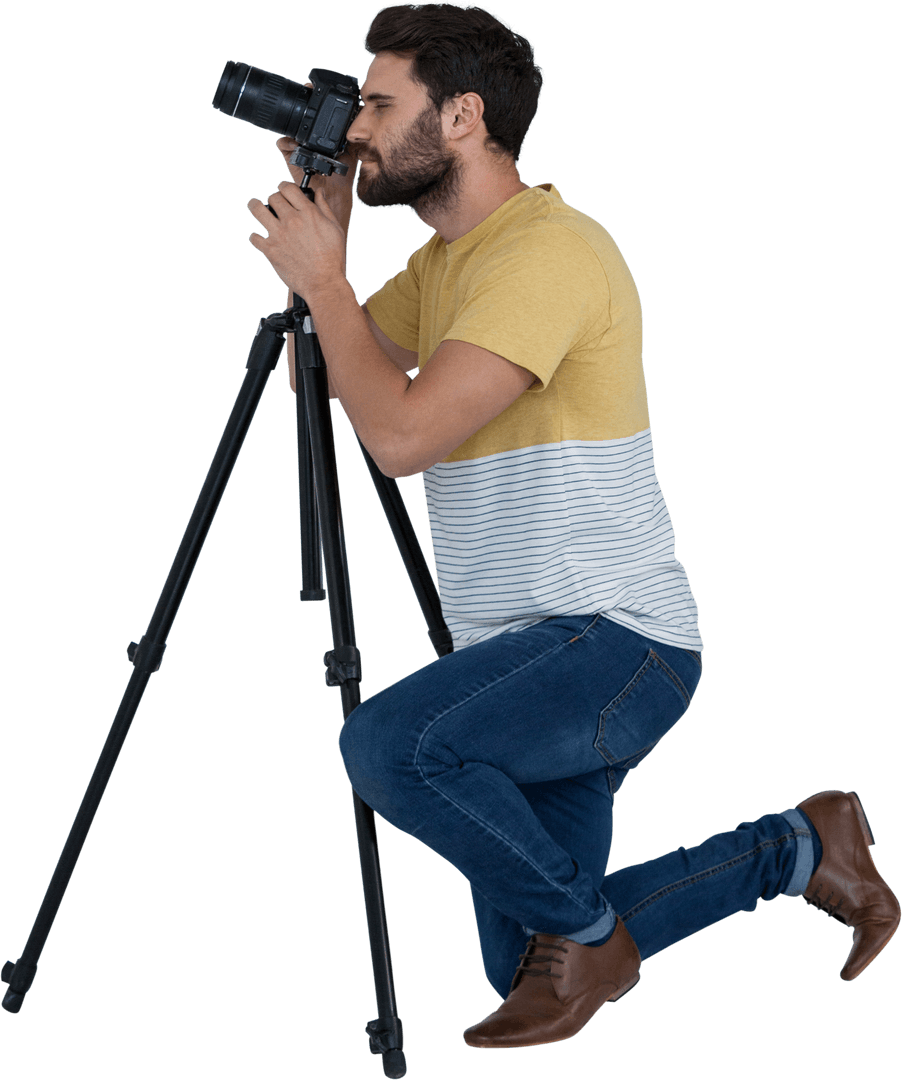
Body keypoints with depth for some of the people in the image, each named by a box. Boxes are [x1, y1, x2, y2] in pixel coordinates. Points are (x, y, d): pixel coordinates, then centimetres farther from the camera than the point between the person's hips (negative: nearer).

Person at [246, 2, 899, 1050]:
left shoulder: (550, 248, -18)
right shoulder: (441, 261, 13)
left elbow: (401, 433, -26)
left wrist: (321, 279, -13)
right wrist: (323, 228, 7)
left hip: (616, 642, -9)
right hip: (531, 652, 9)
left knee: (387, 745, -32)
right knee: (528, 968, 8)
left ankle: (586, 931, -6)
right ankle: (796, 850, 23)